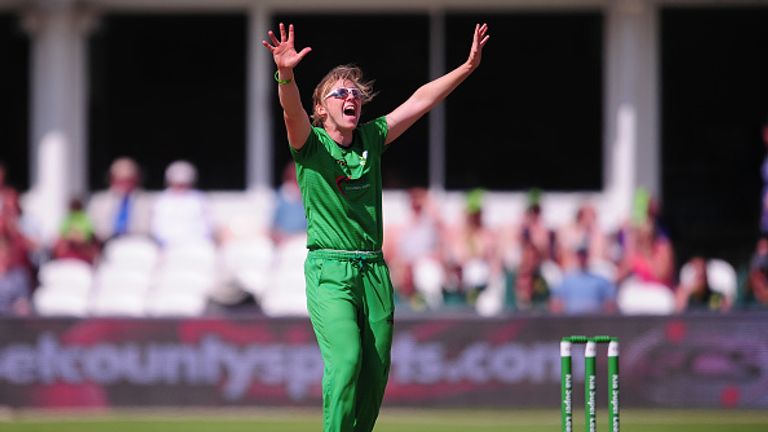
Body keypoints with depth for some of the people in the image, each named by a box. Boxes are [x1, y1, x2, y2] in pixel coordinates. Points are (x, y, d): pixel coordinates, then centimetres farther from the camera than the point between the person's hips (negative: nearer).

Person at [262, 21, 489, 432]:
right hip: (330, 269, -5)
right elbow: (292, 110, -22)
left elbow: (420, 101, 13)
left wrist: (468, 66, 7)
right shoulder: (311, 144, -2)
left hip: (373, 270, 5)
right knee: (346, 360, -20)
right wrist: (285, 75, -43)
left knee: (375, 372, 3)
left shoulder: (371, 139, 13)